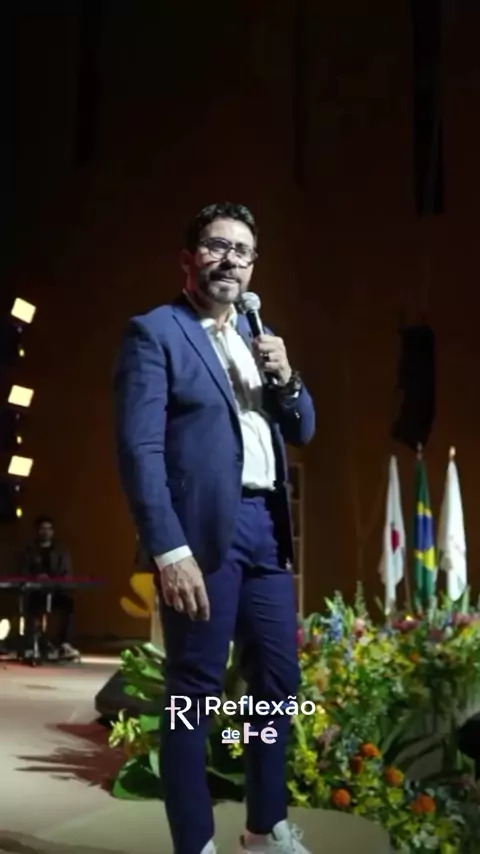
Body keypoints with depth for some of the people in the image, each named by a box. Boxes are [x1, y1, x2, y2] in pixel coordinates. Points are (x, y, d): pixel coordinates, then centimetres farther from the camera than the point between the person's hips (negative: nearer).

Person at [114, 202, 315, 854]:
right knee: (195, 692, 0)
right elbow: (139, 449, -11)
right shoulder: (154, 333, -3)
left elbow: (302, 431, 20)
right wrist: (169, 550, -20)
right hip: (204, 532, -7)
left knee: (278, 681, 12)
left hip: (266, 530, 7)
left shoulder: (258, 338, 19)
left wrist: (286, 378, -1)